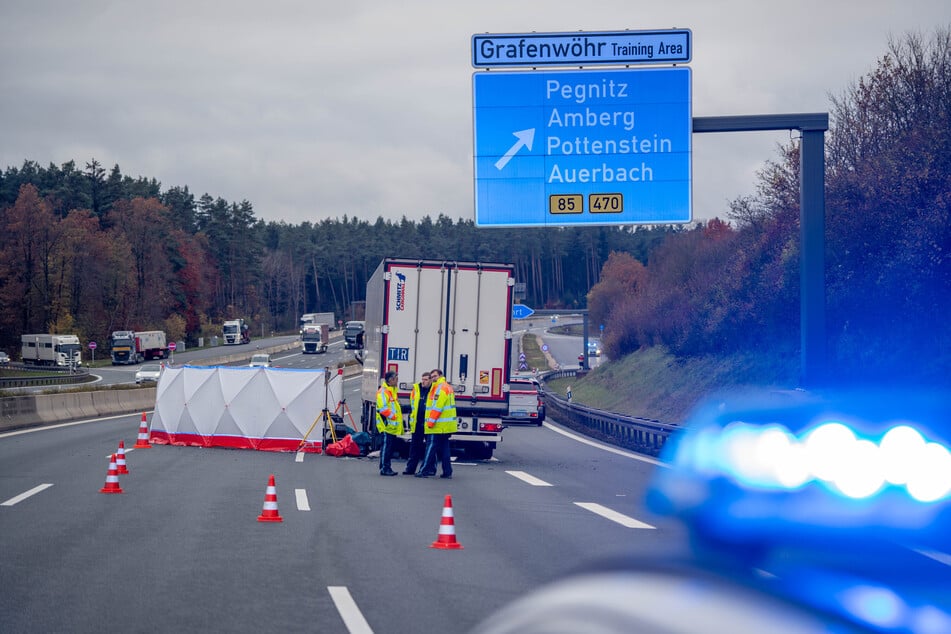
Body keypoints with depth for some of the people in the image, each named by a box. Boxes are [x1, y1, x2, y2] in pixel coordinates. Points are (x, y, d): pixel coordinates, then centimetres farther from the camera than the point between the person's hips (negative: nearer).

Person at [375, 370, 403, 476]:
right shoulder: (383, 391, -13)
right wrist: (392, 416, -19)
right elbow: (383, 408, -21)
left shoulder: (392, 390, 19)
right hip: (387, 424, -10)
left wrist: (398, 417, 19)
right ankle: (384, 468, -6)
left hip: (393, 425, 10)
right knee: (386, 446, -9)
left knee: (391, 446, 12)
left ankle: (387, 467, 17)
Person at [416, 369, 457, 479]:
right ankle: (447, 472, 9)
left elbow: (437, 407, -19)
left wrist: (431, 421, -17)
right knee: (443, 448, 10)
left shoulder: (441, 388, -12)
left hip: (439, 426, -10)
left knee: (431, 447, -6)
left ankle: (425, 470, -5)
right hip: (447, 426, 10)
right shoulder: (448, 387, 20)